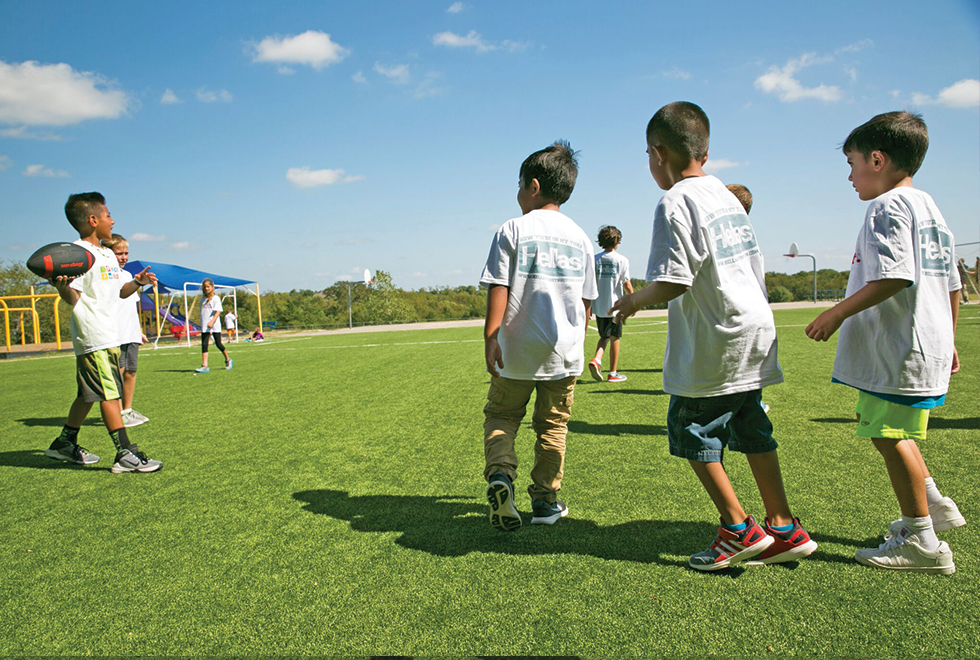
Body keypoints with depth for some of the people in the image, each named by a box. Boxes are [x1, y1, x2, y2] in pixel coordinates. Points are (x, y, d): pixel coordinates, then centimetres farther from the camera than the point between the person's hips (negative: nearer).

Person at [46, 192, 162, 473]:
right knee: (109, 394, -9)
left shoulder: (108, 255, 18)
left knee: (88, 394, 16)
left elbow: (118, 292, 25)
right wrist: (63, 287, -37)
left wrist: (137, 282, 8)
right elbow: (71, 297, -17)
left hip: (110, 336, 10)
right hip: (92, 337, -9)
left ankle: (64, 444, 29)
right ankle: (126, 454, -8)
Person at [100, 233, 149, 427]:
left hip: (131, 334, 8)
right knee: (117, 372, -9)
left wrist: (139, 330, 25)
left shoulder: (127, 275, 19)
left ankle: (128, 410, 17)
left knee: (131, 372, 9)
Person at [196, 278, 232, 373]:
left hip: (215, 325, -5)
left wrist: (212, 321, -27)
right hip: (204, 326, 5)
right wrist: (203, 323, 13)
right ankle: (204, 366, -9)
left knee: (218, 344, 1)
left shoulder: (216, 298, -4)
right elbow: (202, 312, 19)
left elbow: (218, 312, -13)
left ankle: (227, 359, 25)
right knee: (204, 345, -5)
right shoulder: (203, 299, 13)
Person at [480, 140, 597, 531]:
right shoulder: (580, 238, 8)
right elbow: (587, 299, 12)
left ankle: (500, 473, -9)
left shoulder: (513, 230, -4)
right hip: (565, 351, 3)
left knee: (500, 415, 13)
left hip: (517, 351, -3)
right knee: (553, 425, 14)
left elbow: (498, 288, -10)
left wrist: (490, 337, -8)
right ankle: (546, 500, 19)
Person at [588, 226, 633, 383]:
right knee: (614, 338, 7)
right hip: (615, 305, -3)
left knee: (604, 336, 18)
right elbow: (626, 284, -7)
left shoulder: (595, 259, 3)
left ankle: (596, 360, -7)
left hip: (599, 305, 3)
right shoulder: (622, 260, -6)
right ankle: (613, 373, 13)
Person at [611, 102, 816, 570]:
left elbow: (673, 282, -23)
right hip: (756, 330, 9)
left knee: (693, 432, 5)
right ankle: (785, 530, 24)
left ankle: (739, 529, 11)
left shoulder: (675, 203, -15)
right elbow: (753, 265, 17)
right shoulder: (725, 194, 13)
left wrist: (634, 301, -4)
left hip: (714, 345, -9)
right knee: (752, 431, 16)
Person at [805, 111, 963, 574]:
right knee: (892, 431, 23)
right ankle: (933, 505, 31)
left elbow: (893, 278, -25)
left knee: (890, 435, -4)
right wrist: (947, 340, 27)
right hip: (929, 343, 10)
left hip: (897, 348, -10)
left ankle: (922, 541, 3)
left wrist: (839, 312, -17)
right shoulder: (929, 207, 18)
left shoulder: (887, 207, -12)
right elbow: (951, 284, 20)